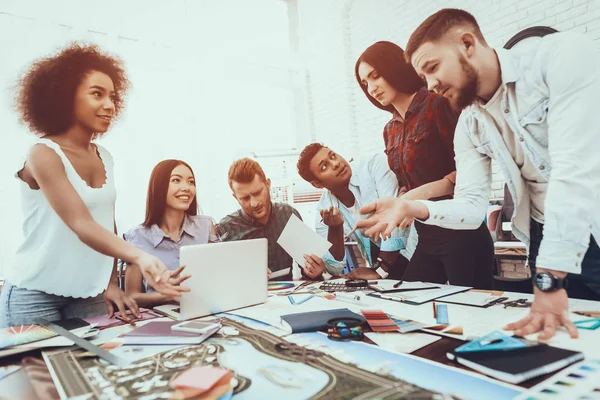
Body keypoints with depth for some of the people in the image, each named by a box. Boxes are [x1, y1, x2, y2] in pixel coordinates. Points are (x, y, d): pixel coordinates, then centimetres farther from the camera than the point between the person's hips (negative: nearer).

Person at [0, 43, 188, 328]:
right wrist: (139, 257, -43)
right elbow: (81, 224, -28)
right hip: (36, 296, -5)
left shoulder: (104, 157, 4)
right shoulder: (44, 154, -15)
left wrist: (111, 283, 3)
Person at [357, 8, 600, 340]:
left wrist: (549, 279, -29)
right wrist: (410, 208, -20)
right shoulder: (469, 127, 1)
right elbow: (471, 207, -2)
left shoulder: (562, 56, -17)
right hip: (546, 242, 5)